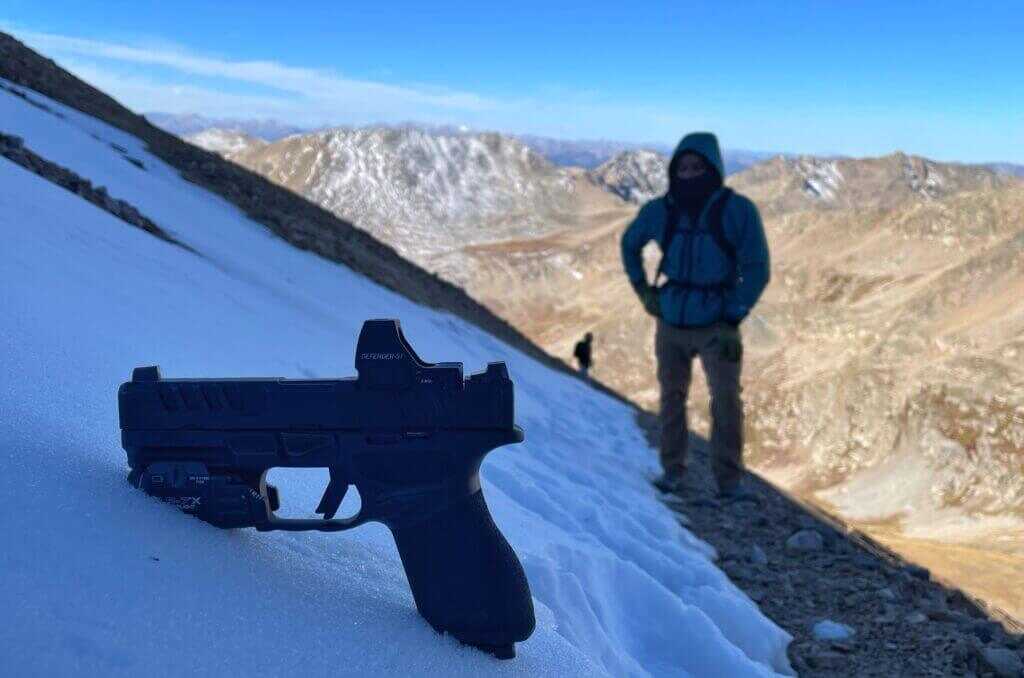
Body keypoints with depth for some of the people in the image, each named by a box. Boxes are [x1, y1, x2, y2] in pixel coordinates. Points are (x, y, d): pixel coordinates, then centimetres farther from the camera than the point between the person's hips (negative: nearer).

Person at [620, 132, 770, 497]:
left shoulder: (737, 210, -12)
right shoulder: (660, 210, -3)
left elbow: (756, 270, -9)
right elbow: (629, 243, 17)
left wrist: (733, 320, -14)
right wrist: (642, 289, 8)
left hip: (716, 326, -3)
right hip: (670, 324, 3)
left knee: (726, 400, -8)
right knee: (672, 397, 10)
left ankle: (728, 478, 5)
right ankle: (672, 470, 24)